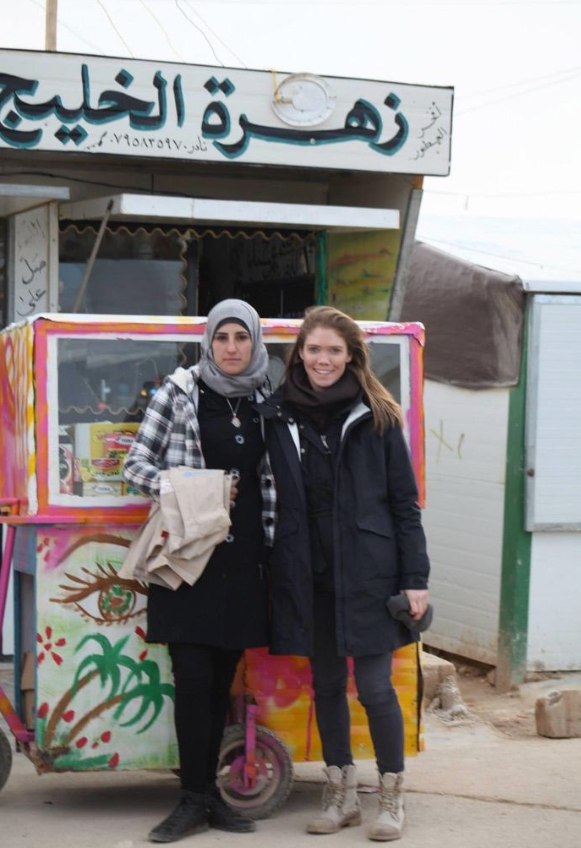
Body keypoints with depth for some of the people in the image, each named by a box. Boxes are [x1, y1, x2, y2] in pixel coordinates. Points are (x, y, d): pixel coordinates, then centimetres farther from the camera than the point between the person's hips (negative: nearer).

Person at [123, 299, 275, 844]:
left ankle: (207, 790, 19)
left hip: (242, 558, 4)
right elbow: (136, 464, -1)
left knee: (222, 677, 9)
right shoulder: (179, 391, -1)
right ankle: (194, 799, 3)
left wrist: (270, 541, 8)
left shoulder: (263, 401, 11)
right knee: (193, 675, -7)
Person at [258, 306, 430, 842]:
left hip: (367, 573, -3)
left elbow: (404, 502, 0)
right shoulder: (278, 417, 4)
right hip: (309, 575, 3)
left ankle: (392, 798, 16)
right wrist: (282, 572, 0)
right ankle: (341, 796, 26)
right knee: (326, 684, 12)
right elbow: (274, 500, 7)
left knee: (374, 685, -1)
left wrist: (416, 578, -5)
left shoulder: (376, 416, -1)